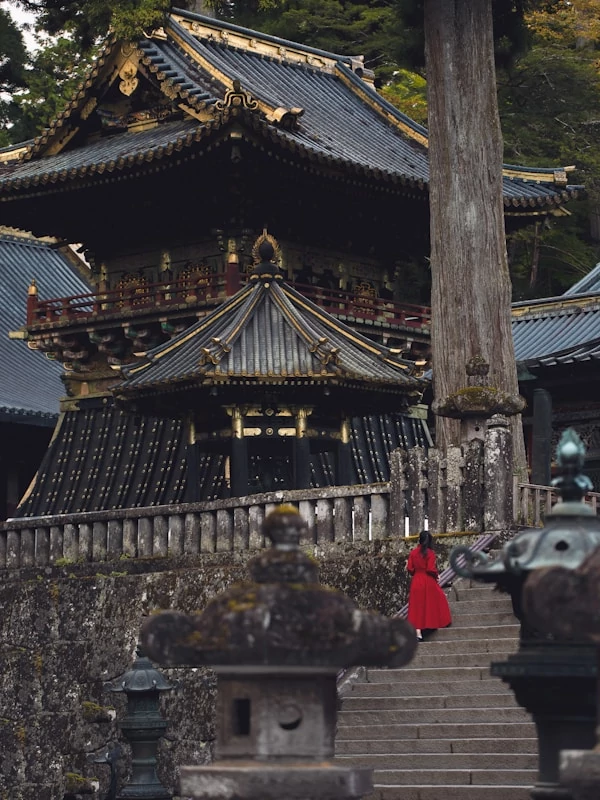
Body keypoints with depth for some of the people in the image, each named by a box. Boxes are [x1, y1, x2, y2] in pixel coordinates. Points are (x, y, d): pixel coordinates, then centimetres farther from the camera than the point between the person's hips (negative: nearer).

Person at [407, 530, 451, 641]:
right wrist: (436, 574, 4)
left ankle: (418, 632, -3)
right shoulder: (430, 553, -11)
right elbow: (431, 569, -16)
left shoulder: (413, 552, -1)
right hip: (428, 582, -3)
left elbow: (409, 568, -1)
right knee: (431, 602, 17)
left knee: (417, 607, 3)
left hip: (416, 582, 3)